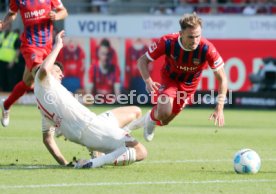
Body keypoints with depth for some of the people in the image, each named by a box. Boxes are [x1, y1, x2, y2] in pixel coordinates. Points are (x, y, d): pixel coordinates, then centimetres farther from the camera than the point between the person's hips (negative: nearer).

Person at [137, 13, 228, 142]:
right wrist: (148, 81, -39)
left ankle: (153, 121, 47)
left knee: (164, 120, 9)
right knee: (164, 112, -26)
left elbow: (222, 79, -25)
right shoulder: (167, 42, -34)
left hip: (189, 84, 1)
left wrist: (219, 108, -33)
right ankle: (152, 116, 12)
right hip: (169, 78, -1)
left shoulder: (207, 49, -35)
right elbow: (142, 61, -20)